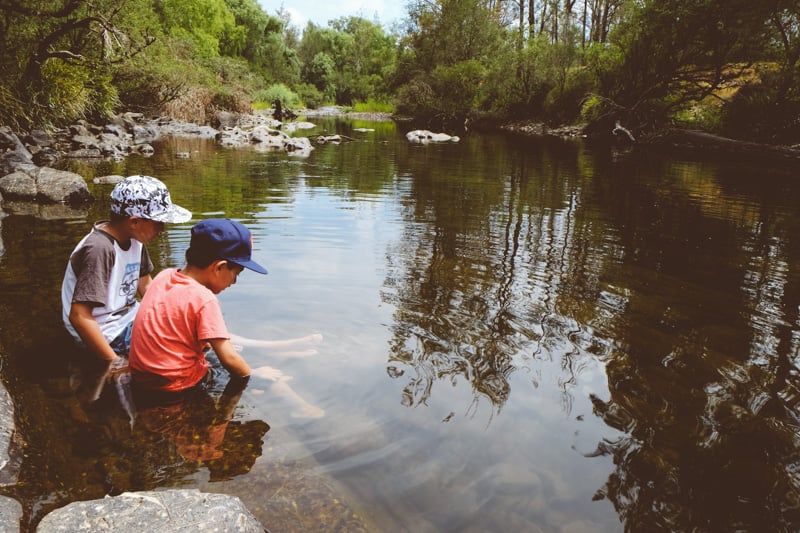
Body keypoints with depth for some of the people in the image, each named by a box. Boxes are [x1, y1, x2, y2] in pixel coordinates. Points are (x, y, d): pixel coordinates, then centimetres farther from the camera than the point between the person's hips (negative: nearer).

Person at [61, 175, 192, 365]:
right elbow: (79, 316, -29)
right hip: (107, 333, -9)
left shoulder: (134, 237, -1)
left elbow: (145, 285, 11)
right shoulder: (99, 249, -27)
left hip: (129, 315, 9)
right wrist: (115, 362, -26)